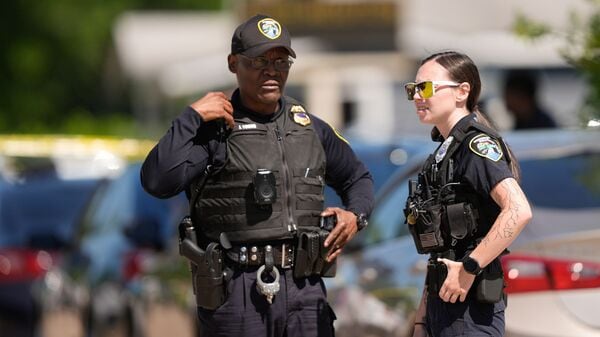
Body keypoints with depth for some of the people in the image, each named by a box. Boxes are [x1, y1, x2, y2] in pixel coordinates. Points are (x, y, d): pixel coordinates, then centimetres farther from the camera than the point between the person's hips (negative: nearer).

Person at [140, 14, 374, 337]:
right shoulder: (214, 129, -1)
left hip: (305, 284, 5)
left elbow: (358, 178, 31)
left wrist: (355, 215, 10)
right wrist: (192, 116, -14)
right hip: (237, 288, -4)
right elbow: (158, 182, -16)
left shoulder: (311, 128, 15)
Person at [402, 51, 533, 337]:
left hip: (470, 302, -10)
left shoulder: (476, 144, -10)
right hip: (443, 298, 10)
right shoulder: (444, 151, 18)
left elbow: (518, 211, -27)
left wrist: (469, 268, -24)